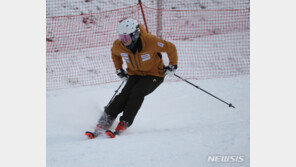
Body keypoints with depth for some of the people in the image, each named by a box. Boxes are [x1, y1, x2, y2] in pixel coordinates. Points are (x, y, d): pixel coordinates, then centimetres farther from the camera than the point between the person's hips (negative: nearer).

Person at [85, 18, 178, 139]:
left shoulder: (150, 41, -31)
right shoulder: (118, 45, -16)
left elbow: (171, 48, -17)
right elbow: (115, 53, 11)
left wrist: (172, 66, -10)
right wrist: (119, 70, 9)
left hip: (154, 74, -4)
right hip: (135, 73, 4)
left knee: (137, 93, -26)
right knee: (125, 94, -18)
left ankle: (124, 123, -21)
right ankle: (105, 121, -16)